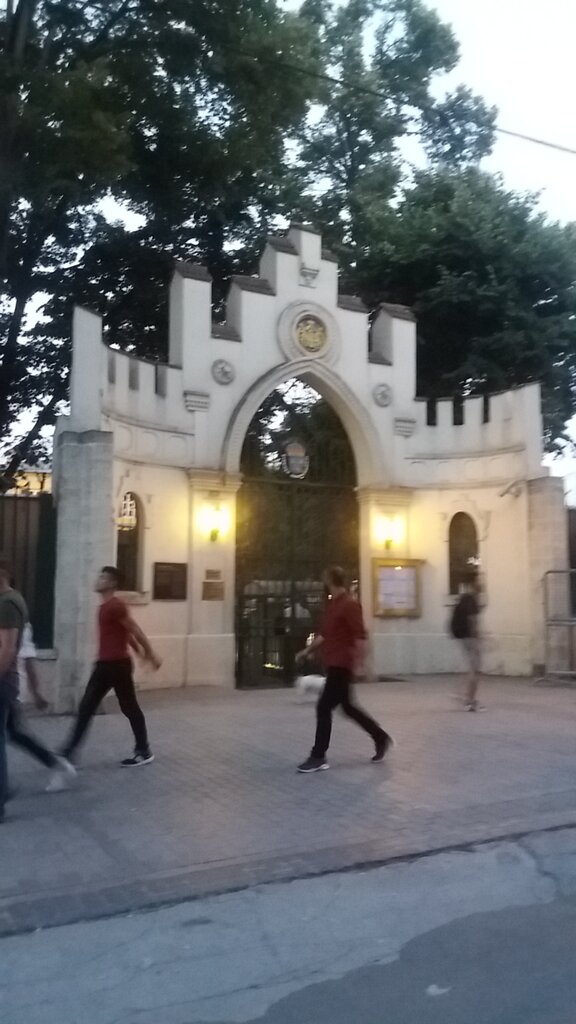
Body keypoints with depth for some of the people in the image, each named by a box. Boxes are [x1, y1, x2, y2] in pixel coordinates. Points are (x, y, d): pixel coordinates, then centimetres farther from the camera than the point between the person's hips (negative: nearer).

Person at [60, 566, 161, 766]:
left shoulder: (115, 606, -16)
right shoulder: (105, 607, 15)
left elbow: (135, 630, -15)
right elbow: (127, 633, 20)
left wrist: (152, 656, -12)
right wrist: (141, 653, 22)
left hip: (118, 665, -10)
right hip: (104, 664, 10)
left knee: (130, 708, 0)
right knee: (86, 707, 9)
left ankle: (144, 752, 11)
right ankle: (69, 751, 13)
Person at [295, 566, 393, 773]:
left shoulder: (350, 605, -15)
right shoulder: (331, 605, 13)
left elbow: (361, 636, -21)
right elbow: (324, 634, 23)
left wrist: (358, 663, -26)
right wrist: (307, 651, 22)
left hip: (342, 666, -10)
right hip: (334, 664, 10)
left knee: (323, 708, -7)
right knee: (348, 707, 16)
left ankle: (318, 758, 1)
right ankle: (381, 738, 30)